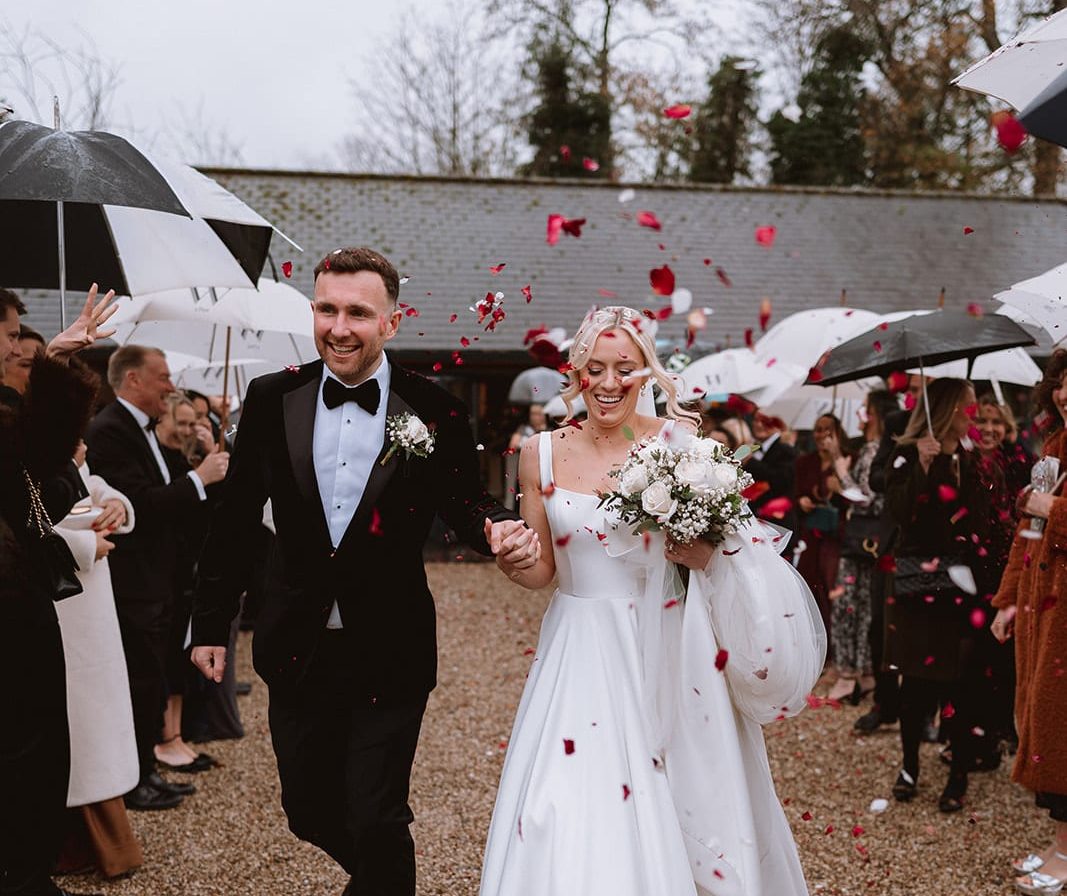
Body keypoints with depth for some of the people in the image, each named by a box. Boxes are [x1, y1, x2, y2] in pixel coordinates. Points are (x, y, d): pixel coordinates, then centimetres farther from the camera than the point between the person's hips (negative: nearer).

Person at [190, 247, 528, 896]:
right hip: (298, 651, 3)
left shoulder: (435, 411, -9)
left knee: (375, 824, 1)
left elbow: (465, 502, 0)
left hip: (389, 658, -3)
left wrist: (499, 528, -23)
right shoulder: (272, 399, -3)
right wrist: (212, 623, 6)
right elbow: (236, 520, 3)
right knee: (308, 811, 18)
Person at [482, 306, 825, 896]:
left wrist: (707, 551, -19)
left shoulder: (680, 442, -3)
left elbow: (727, 541, 3)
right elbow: (542, 570, 8)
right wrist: (512, 562, -13)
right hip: (582, 656, 2)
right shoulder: (543, 454, 3)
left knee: (674, 816, 4)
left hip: (666, 654, -1)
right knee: (570, 828, -2)